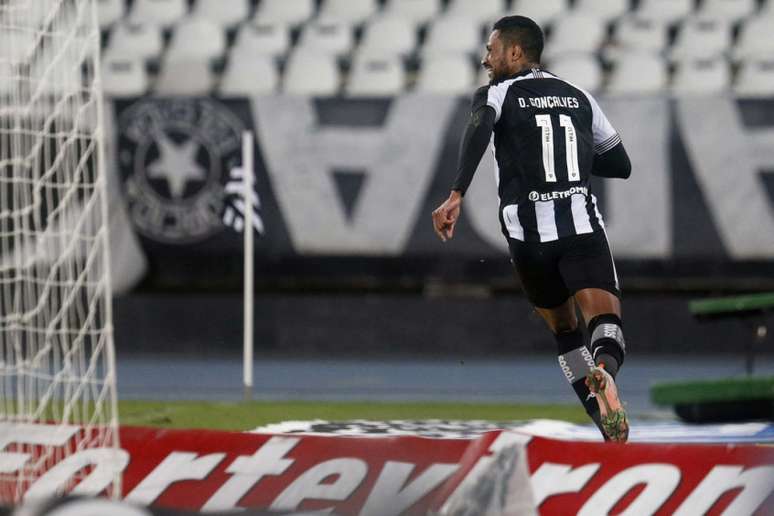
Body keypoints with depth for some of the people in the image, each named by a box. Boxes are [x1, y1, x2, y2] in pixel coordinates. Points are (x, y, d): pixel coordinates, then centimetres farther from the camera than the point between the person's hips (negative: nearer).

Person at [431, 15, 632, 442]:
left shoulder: (496, 94, 7)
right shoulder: (579, 98, 18)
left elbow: (478, 131, -17)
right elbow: (621, 165, 24)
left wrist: (456, 195, -25)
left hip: (528, 230, 0)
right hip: (582, 222, 0)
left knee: (563, 328, 18)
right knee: (605, 317, -15)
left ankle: (607, 425, 13)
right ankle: (605, 370, -49)